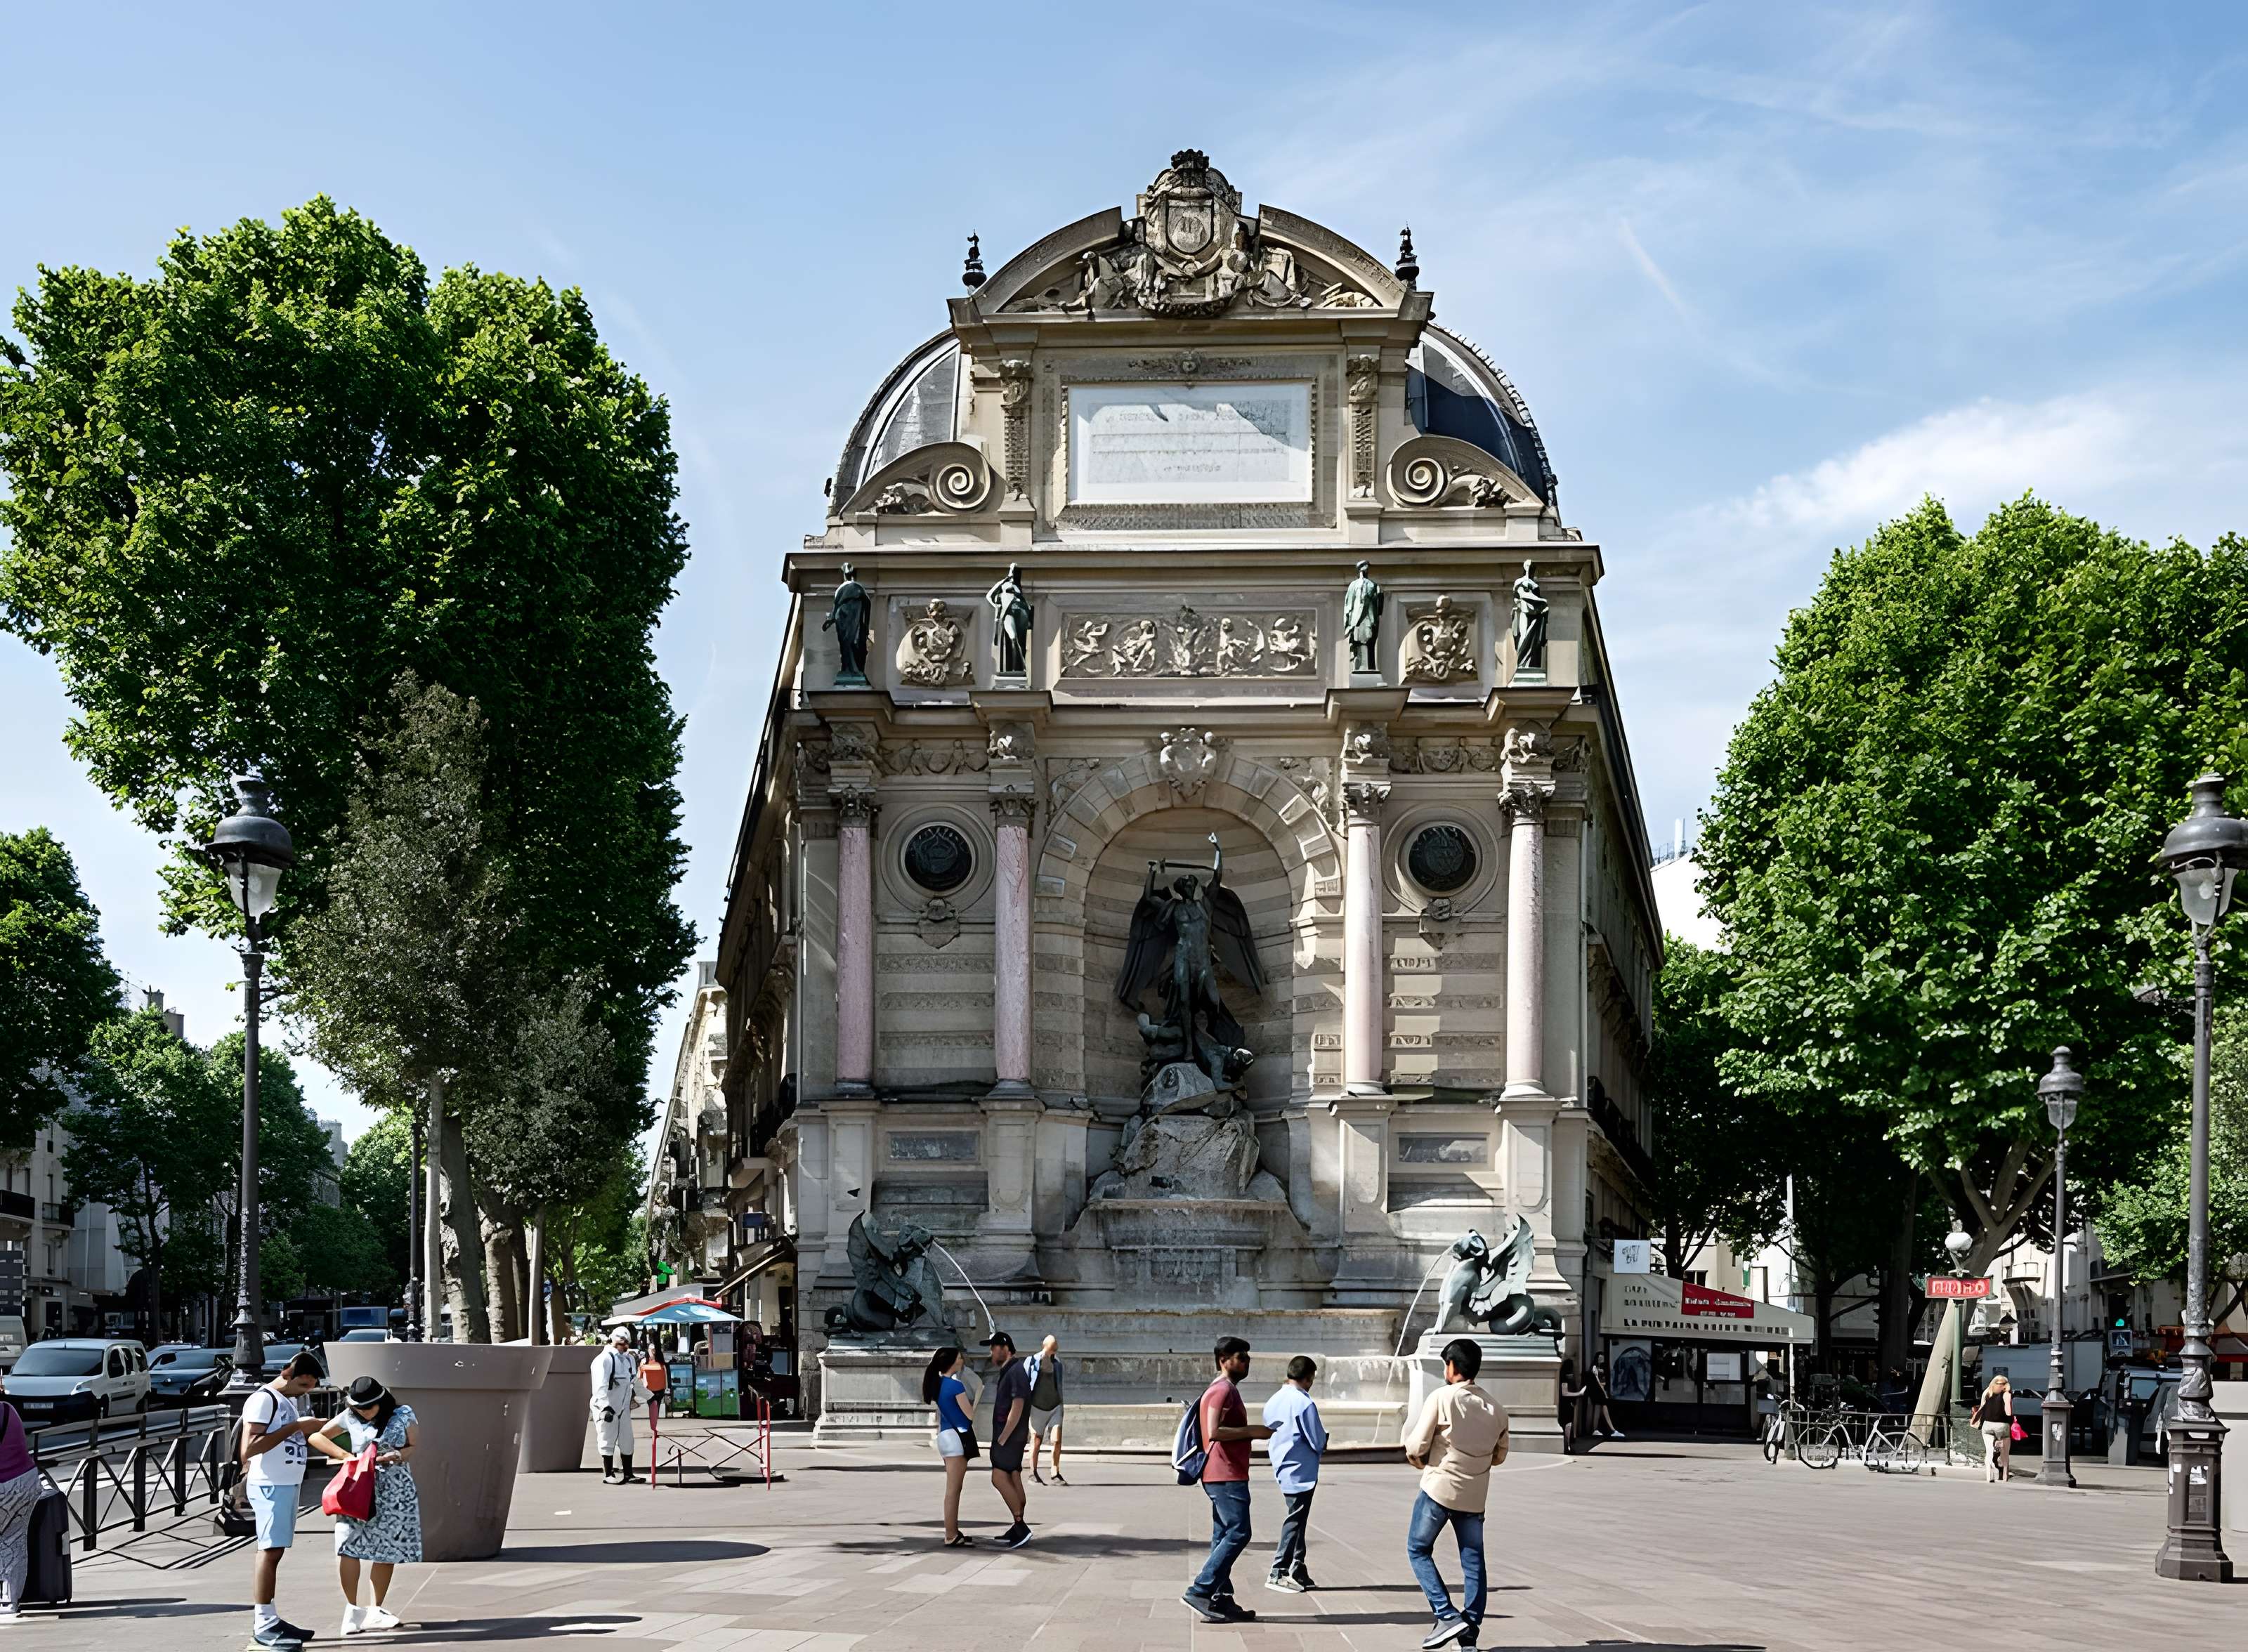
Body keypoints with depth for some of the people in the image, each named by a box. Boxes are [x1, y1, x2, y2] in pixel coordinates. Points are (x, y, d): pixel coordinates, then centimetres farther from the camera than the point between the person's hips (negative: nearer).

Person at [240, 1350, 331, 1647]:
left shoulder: (289, 1401, 17)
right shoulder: (263, 1400, -12)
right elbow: (250, 1447, -21)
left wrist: (308, 1428, 6)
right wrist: (294, 1428, -20)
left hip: (288, 1485, 9)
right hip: (270, 1486, -9)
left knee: (274, 1552, 9)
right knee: (270, 1552, -10)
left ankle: (270, 1619, 11)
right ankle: (263, 1625, -11)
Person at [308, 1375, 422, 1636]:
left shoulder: (403, 1415, 1)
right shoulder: (349, 1418, 2)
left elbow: (415, 1446, 2)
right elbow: (317, 1437, 8)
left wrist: (395, 1456, -18)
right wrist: (344, 1455, -5)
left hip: (395, 1490, 1)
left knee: (386, 1549, 6)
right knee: (349, 1545, -18)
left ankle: (376, 1611, 20)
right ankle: (352, 1610, -11)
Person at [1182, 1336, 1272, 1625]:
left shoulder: (1227, 1390, 22)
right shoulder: (1222, 1390, -12)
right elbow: (1214, 1431, -23)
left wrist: (1252, 1433, 19)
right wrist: (1252, 1431, -18)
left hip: (1226, 1476, 11)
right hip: (1227, 1476, -11)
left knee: (1224, 1537, 9)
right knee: (1237, 1533, -13)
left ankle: (1221, 1601, 9)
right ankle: (1199, 1591, -15)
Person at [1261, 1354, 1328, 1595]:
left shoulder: (1274, 1401, 7)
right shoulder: (1303, 1404, -19)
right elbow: (1318, 1442, -16)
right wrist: (1325, 1439, 8)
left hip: (1282, 1470, 8)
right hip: (1301, 1471, -8)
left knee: (1297, 1520, 16)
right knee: (1295, 1522, -3)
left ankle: (1298, 1572, 20)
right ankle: (1278, 1574, -3)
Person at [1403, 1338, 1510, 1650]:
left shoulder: (1441, 1398, -12)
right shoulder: (1495, 1409, 4)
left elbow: (1416, 1447, -12)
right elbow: (1499, 1455, 14)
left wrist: (1421, 1462, 8)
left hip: (1439, 1488, -4)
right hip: (1475, 1495, 4)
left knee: (1419, 1551, 10)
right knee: (1473, 1562, 11)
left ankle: (1448, 1616, -3)